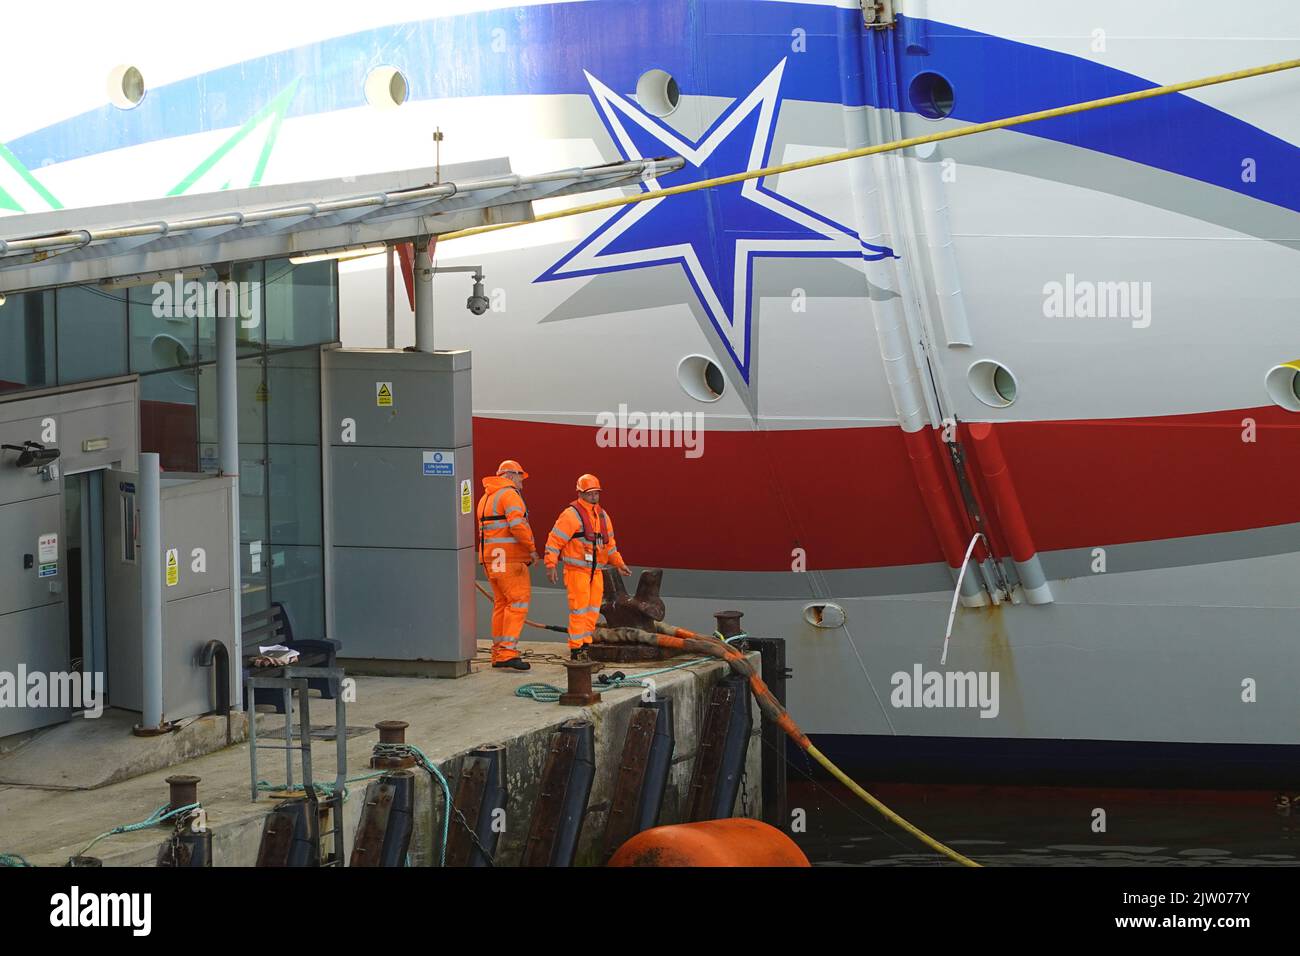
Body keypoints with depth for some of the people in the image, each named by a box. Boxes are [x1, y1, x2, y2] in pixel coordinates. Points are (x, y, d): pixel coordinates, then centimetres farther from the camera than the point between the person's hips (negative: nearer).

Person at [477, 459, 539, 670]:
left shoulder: (486, 497, 20)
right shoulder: (510, 495, -9)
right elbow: (518, 524, -22)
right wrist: (532, 548, -13)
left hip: (491, 558, 9)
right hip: (509, 557, -9)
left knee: (502, 604, 13)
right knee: (519, 602, -11)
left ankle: (498, 655, 12)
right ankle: (508, 652, -20)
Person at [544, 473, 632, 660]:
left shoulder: (602, 515, 16)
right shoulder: (571, 514, -8)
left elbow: (609, 543, 27)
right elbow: (554, 540, -10)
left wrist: (619, 563, 23)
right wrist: (551, 565, -17)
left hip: (596, 571, 7)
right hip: (576, 570, -7)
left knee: (593, 611, 8)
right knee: (579, 609, -10)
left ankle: (586, 644, 15)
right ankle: (576, 649, -8)